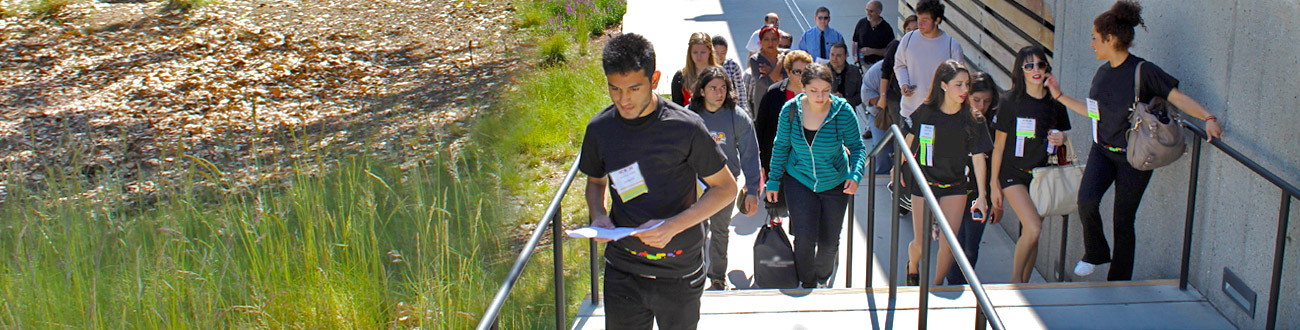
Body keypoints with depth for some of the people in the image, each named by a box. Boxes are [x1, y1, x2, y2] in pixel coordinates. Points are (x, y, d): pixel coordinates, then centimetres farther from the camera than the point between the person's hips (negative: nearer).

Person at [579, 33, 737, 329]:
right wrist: (598, 216, -6)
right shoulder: (600, 128, -2)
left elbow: (726, 188, -6)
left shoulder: (685, 127, -14)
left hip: (679, 272, -2)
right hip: (622, 271, 3)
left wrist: (673, 226, -18)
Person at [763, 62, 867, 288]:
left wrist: (855, 175, -24)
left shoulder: (843, 111, -18)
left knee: (829, 242, 11)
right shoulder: (790, 110, -14)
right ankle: (806, 284, 16)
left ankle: (823, 278, 43)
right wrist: (773, 181, 2)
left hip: (835, 184, 0)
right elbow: (781, 146, -1)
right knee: (805, 238, -11)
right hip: (799, 182, 0)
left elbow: (857, 146, -7)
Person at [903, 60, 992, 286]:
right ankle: (912, 267, 37)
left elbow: (978, 158, -9)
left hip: (955, 186, 1)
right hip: (924, 183, 0)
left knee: (948, 244, -6)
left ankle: (937, 287, 17)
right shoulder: (925, 112, -9)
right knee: (921, 243, 1)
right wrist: (899, 166, 20)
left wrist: (981, 195, -15)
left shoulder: (972, 121, -9)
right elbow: (911, 139, 9)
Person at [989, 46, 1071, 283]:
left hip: (1041, 175, 4)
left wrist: (1061, 139, -9)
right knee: (1033, 228, -19)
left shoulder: (1055, 103, 3)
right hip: (1013, 173, -4)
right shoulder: (1011, 102, -8)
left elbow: (1064, 135, 17)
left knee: (1031, 234, 6)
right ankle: (1015, 279, 0)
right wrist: (995, 184, -4)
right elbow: (999, 146, -4)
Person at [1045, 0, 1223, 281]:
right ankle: (1095, 254, 6)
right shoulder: (1103, 72, 5)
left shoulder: (1143, 71, -14)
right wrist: (1060, 96, 18)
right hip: (1102, 150, 5)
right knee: (1086, 200, -20)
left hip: (1134, 156, -5)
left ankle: (1119, 284, 16)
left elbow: (1178, 98, -14)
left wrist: (1208, 118, -27)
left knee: (1123, 221, 2)